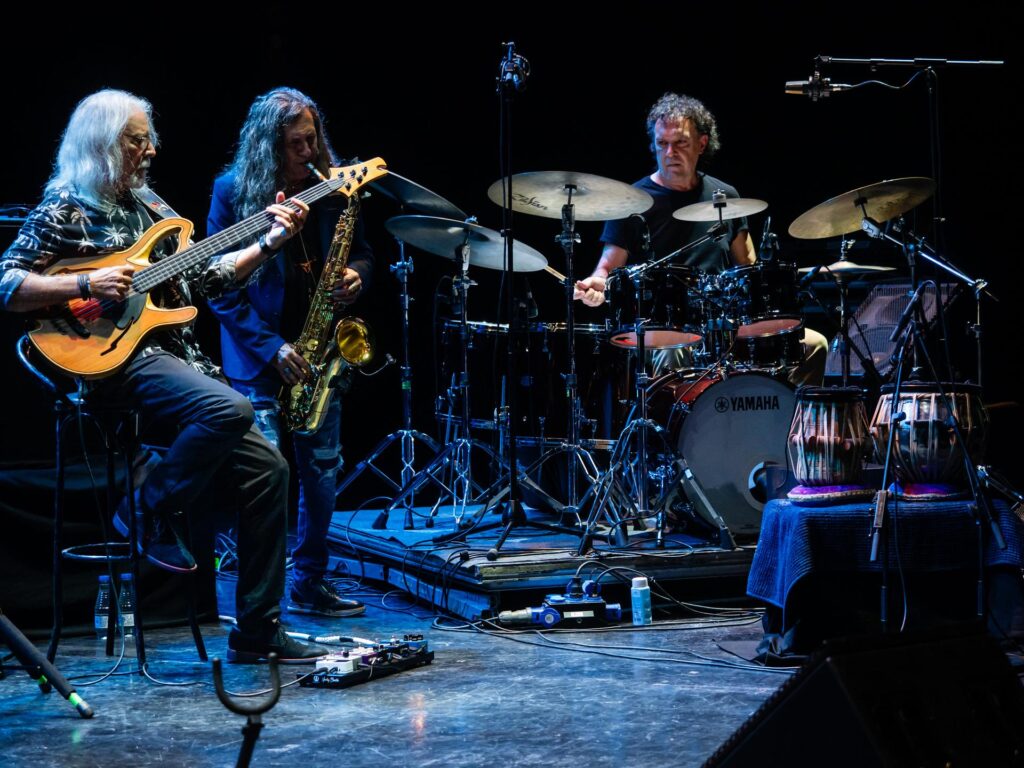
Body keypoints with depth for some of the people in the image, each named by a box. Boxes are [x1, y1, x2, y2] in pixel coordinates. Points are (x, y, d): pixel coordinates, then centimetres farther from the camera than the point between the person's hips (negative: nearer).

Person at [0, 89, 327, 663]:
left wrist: (270, 241, 10)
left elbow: (204, 276, 20)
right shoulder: (65, 207, -1)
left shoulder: (149, 206, 20)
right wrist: (86, 284, -19)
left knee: (267, 467, -6)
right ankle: (150, 511, -9)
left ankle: (258, 633, -1)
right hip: (114, 360, -8)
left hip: (173, 356, 8)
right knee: (231, 409, -34)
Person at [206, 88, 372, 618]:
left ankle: (309, 583, 22)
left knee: (323, 468, 8)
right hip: (258, 356, -4)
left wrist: (356, 274, -9)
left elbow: (361, 250, 17)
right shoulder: (233, 191, -6)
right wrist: (270, 348, -16)